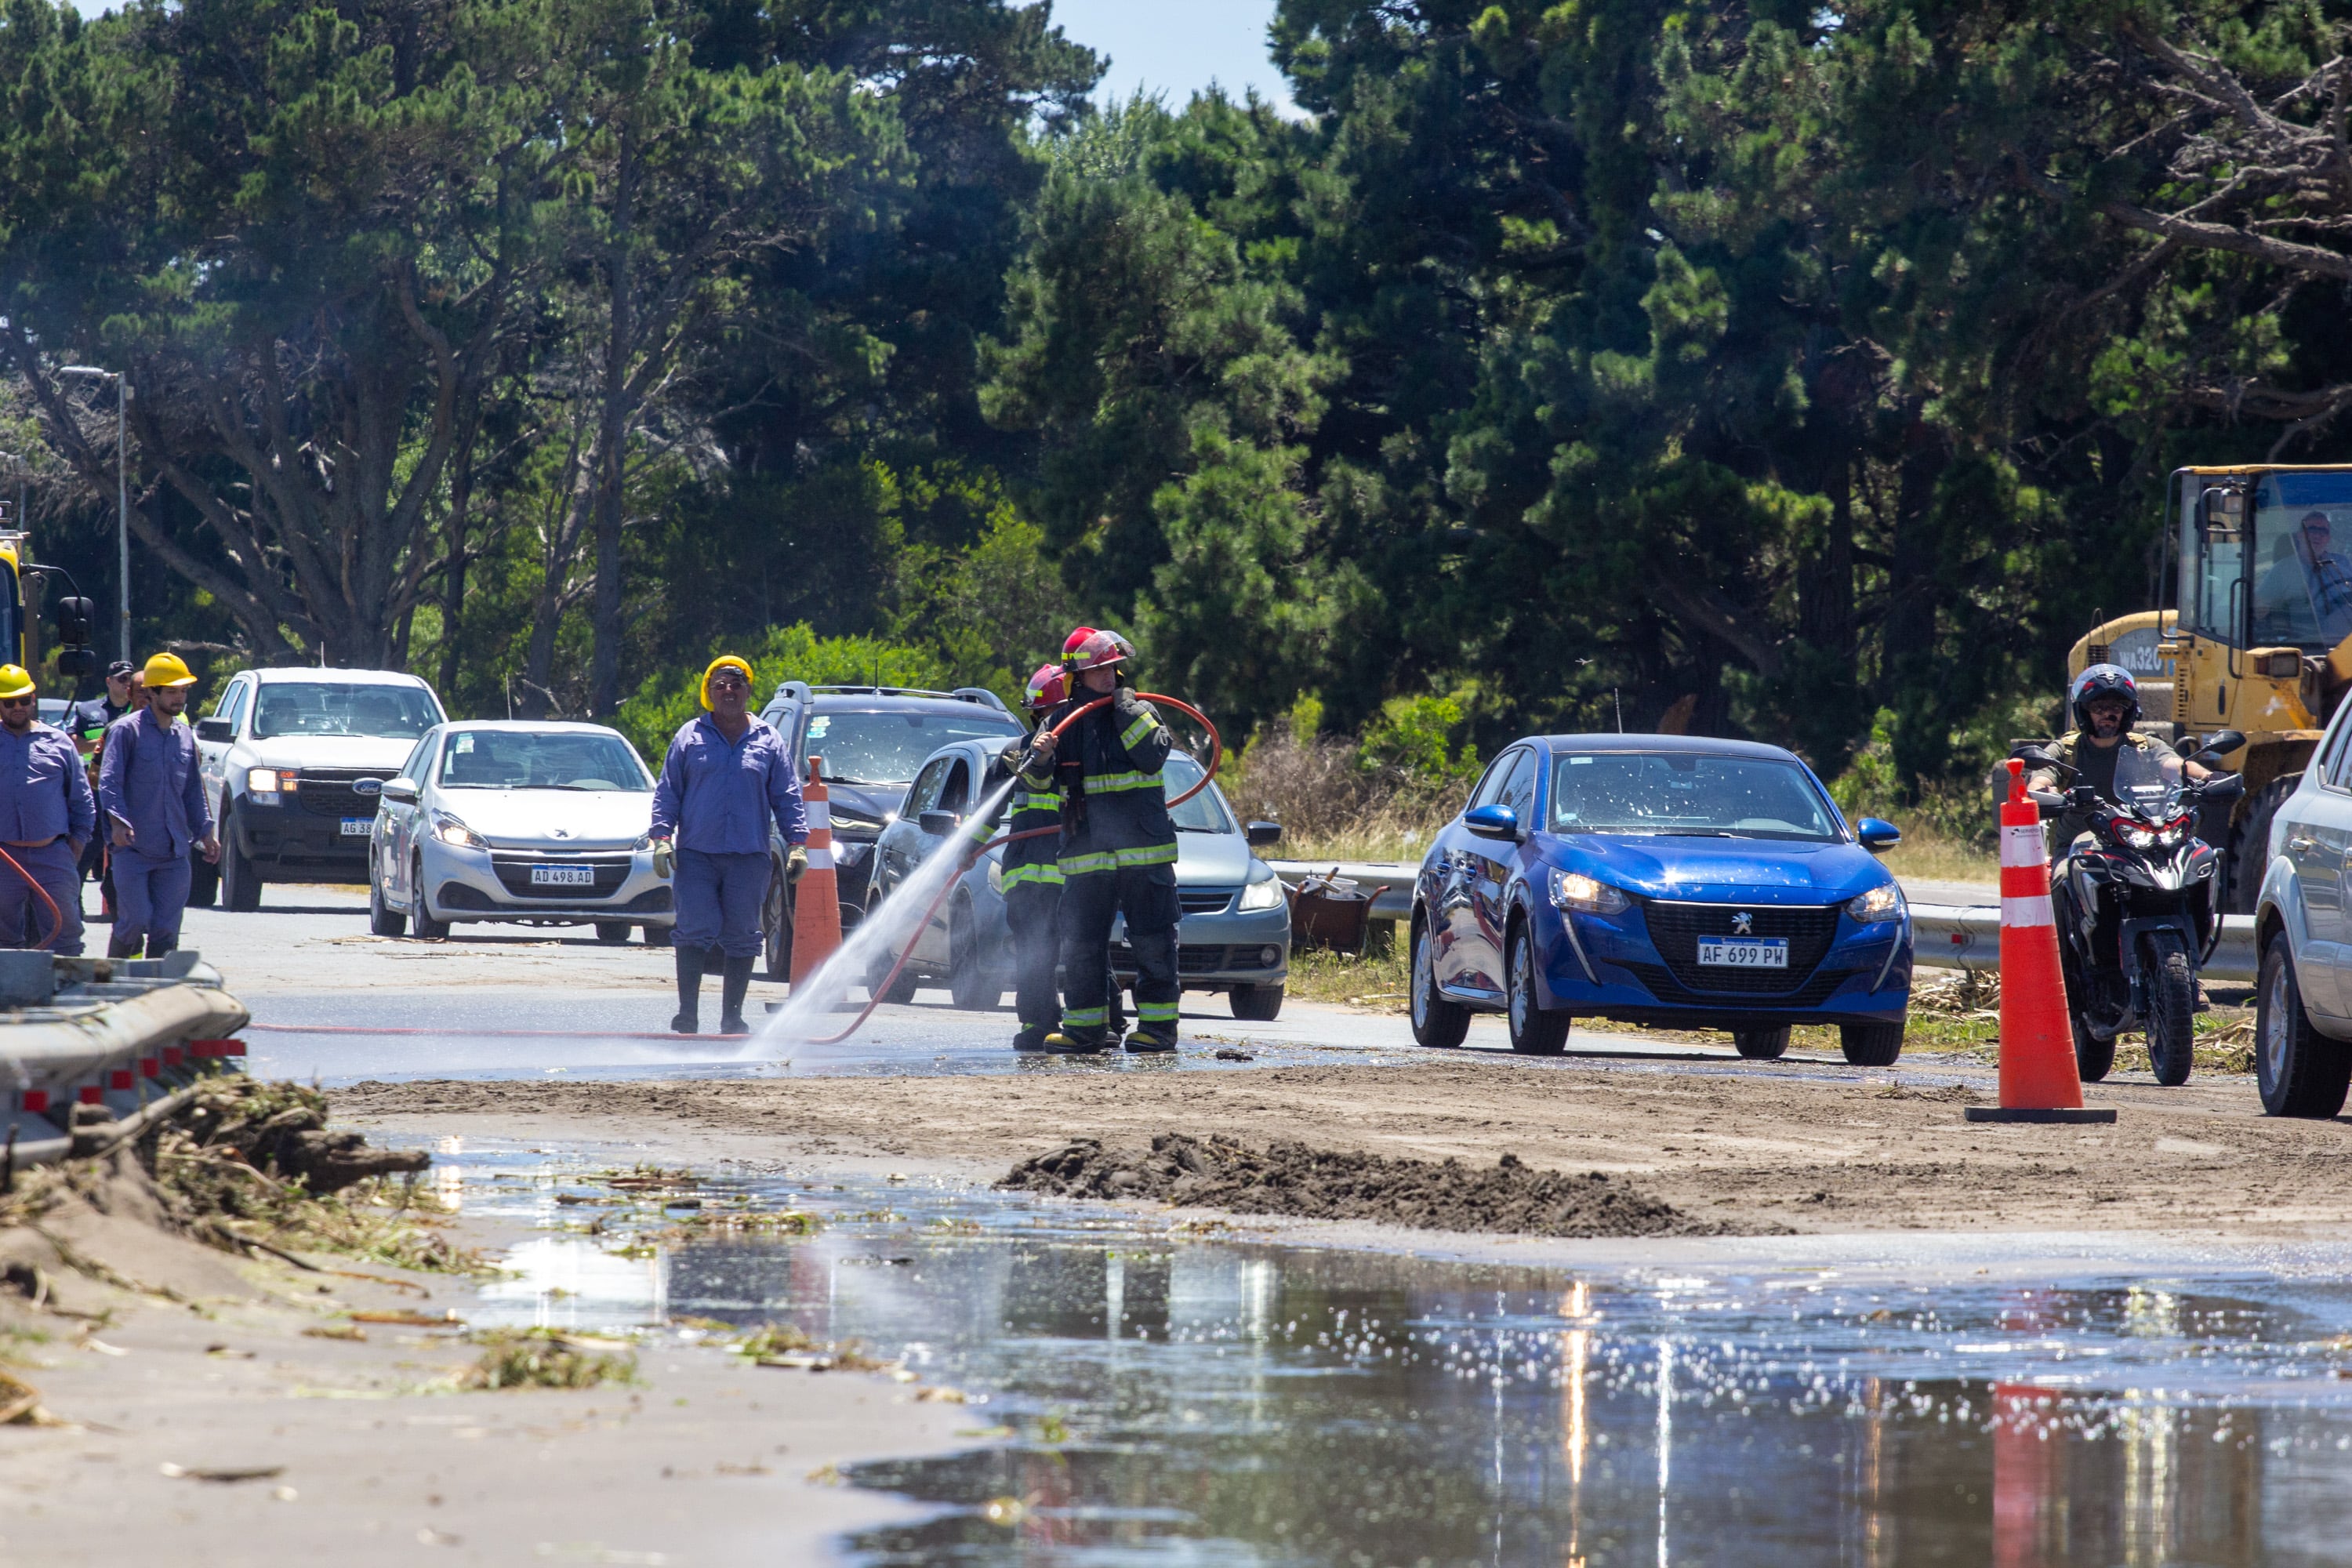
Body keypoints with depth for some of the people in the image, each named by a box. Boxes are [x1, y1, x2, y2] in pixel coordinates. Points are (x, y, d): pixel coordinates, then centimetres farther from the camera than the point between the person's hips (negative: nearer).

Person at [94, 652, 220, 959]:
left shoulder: (184, 736, 15)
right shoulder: (127, 730, -4)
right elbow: (109, 779, -11)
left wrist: (204, 830, 16)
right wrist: (116, 819, -25)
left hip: (173, 852, 5)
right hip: (133, 847, -5)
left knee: (166, 928, 1)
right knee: (136, 919, -12)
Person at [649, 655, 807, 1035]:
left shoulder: (768, 743, 11)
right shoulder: (690, 737, 9)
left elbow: (788, 797, 12)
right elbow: (667, 792, 9)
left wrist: (797, 842, 1)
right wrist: (663, 836, -3)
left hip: (748, 857, 1)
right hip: (697, 854, -1)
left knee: (741, 936, 2)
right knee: (695, 931, -9)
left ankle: (732, 1015, 9)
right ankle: (687, 1013, -4)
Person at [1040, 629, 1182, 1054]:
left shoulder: (1139, 711, 4)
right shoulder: (1065, 719, 10)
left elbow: (1155, 755, -13)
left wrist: (1128, 713, -13)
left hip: (1143, 849, -3)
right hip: (1085, 852, 3)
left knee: (1152, 941, -1)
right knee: (1080, 943, 3)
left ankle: (1158, 1025, 4)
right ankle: (1084, 1027, 11)